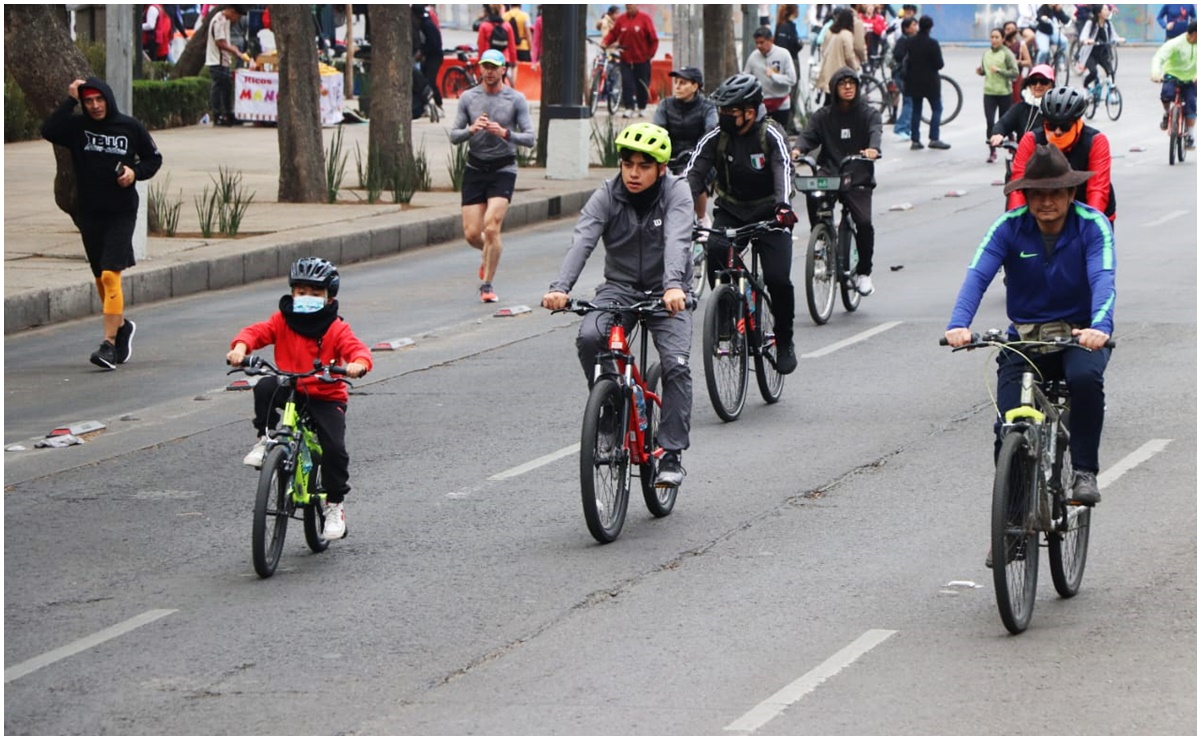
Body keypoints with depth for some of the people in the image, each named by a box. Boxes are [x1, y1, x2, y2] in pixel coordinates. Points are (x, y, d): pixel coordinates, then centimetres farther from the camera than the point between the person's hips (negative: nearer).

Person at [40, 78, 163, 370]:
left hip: (122, 213, -3)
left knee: (110, 275, -15)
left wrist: (136, 172, -9)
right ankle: (122, 325, 37)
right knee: (100, 277, 14)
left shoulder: (130, 127, -2)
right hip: (89, 214, 3)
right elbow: (48, 131, -19)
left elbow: (154, 158, 10)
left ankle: (109, 343, -18)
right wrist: (70, 101, -16)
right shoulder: (77, 127, 0)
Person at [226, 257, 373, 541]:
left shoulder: (336, 329, -3)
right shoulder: (282, 321, 2)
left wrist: (358, 363, -42)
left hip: (326, 397, -2)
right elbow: (257, 332, -12)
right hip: (290, 391, 2)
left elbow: (356, 348, -17)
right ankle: (264, 439, -13)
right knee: (265, 386, -31)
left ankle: (335, 504, 3)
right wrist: (241, 347, -35)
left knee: (334, 448, -17)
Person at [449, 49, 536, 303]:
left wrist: (504, 133, -22)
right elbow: (454, 136, 3)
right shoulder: (468, 98, 4)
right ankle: (488, 253, 36)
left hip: (503, 169, -2)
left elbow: (529, 138, -5)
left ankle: (487, 285, -4)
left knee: (491, 227, -16)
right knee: (472, 233, -1)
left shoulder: (516, 100, -2)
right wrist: (471, 130, -18)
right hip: (475, 168, 2)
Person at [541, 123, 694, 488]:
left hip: (666, 293, -2)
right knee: (589, 337, -27)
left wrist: (674, 286, -50)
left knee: (676, 364, -20)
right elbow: (582, 241, -23)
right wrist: (560, 287, -41)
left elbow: (677, 241, -31)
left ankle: (671, 456, -9)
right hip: (619, 287, 2)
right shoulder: (606, 196, -9)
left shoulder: (675, 192, -14)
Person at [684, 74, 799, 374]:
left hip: (768, 213, -2)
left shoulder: (771, 135, -15)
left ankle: (785, 342, 5)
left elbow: (783, 170, -30)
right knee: (715, 252, -28)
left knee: (778, 278, -17)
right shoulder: (716, 137, -7)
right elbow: (693, 173, -16)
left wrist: (783, 206, -50)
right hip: (730, 211, 2)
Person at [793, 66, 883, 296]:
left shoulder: (868, 114, 7)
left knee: (864, 222, -19)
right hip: (829, 173, 1)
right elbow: (808, 135, -2)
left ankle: (863, 273, 2)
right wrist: (798, 150, -26)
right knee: (813, 194, -33)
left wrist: (873, 149, -36)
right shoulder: (823, 116, 12)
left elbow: (875, 132, -12)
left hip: (858, 179, -1)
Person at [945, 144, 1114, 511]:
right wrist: (959, 324, -41)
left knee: (1086, 377, -35)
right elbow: (977, 276, -21)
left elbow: (1103, 278, -26)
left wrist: (1100, 326, -47)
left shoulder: (1092, 225, -11)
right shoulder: (1009, 228, -8)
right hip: (1025, 338, 1)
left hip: (1079, 335, -1)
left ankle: (1084, 472, -19)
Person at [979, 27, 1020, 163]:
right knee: (989, 122, -8)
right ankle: (992, 152, -5)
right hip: (989, 93, 3)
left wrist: (999, 71, -20)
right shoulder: (986, 54, 8)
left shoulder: (1007, 54, -6)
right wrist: (981, 71, -1)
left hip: (1004, 93, -3)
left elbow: (1014, 73, -11)